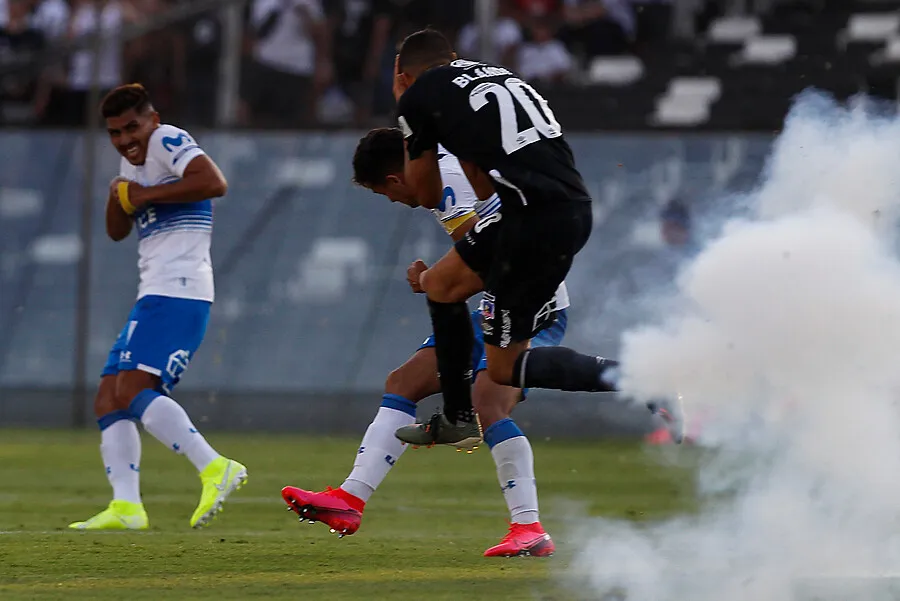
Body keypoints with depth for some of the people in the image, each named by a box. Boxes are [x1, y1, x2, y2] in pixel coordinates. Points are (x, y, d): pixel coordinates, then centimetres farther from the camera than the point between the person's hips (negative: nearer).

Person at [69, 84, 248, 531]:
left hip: (177, 290, -11)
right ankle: (126, 506, -3)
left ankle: (215, 468, -29)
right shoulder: (133, 160, 23)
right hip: (156, 294, 11)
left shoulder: (168, 141, -6)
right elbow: (117, 232, 27)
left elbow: (214, 182, -24)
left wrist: (145, 195, -16)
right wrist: (118, 197, 6)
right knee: (109, 400, 5)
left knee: (132, 390, -22)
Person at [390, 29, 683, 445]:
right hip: (573, 205, 8)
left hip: (539, 222, -8)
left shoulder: (416, 98, 2)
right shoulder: (492, 72, 22)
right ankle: (456, 420, 34)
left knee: (503, 367, 5)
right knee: (440, 284, 23)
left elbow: (427, 195, 15)